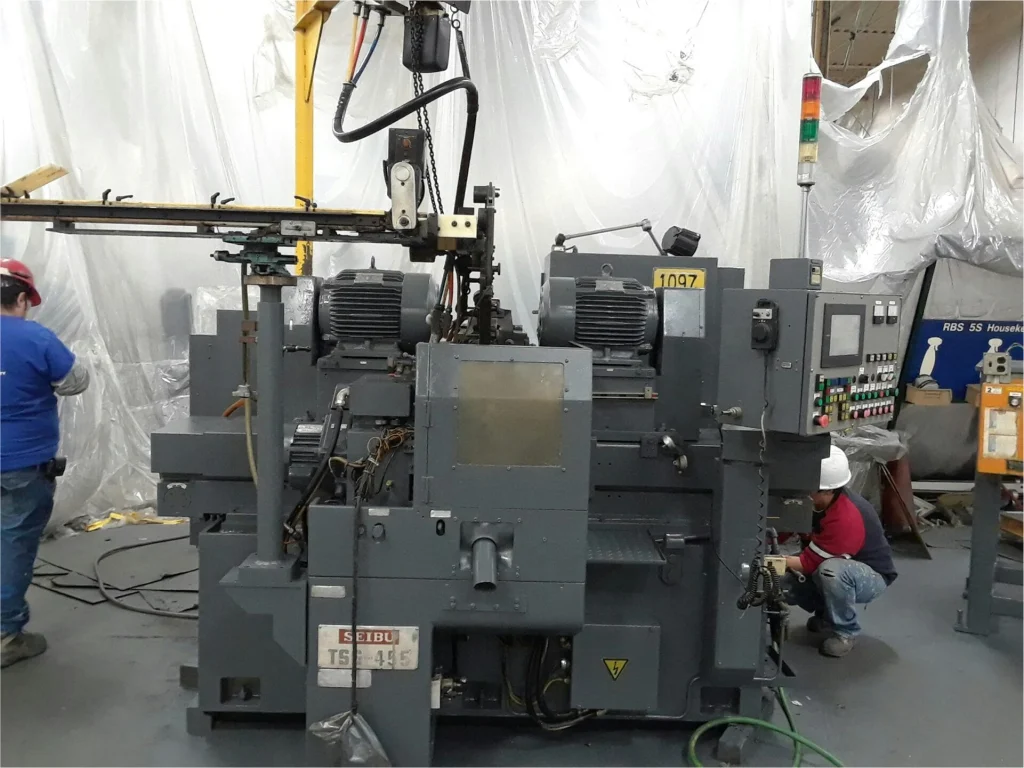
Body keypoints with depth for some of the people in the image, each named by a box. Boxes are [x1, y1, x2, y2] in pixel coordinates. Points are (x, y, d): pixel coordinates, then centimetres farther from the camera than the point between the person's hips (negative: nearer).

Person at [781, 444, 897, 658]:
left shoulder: (846, 518, -36)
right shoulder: (810, 500, -17)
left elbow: (810, 562, -31)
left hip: (871, 575, -6)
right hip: (837, 568, 7)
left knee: (830, 570, -39)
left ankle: (845, 631, -11)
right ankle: (825, 614, 13)